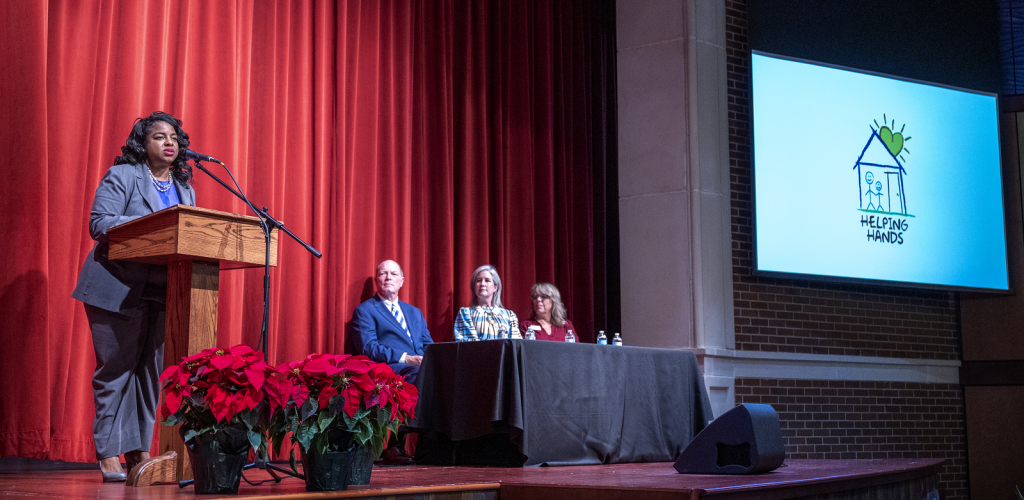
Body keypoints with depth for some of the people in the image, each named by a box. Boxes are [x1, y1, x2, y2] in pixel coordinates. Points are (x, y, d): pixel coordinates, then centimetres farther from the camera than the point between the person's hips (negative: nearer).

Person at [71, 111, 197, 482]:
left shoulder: (184, 188, 18)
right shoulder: (121, 176, -1)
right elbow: (99, 223, -11)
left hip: (162, 291, 6)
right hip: (118, 288, -6)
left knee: (151, 369, 5)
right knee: (116, 367, -5)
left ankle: (139, 452, 12)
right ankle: (109, 453, 0)